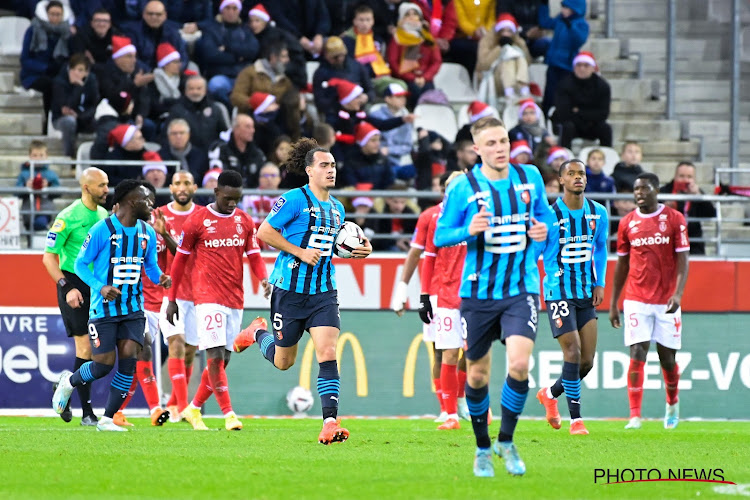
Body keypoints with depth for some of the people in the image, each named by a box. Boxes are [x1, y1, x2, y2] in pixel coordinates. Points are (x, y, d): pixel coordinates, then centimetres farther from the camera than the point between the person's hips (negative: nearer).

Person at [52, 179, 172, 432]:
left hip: (133, 309, 5)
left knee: (129, 359, -9)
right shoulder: (103, 230, -12)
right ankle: (69, 382, 28)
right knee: (104, 365, -6)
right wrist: (101, 287, -21)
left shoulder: (147, 233, 6)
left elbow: (151, 265, 17)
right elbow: (80, 263, -6)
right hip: (104, 309, -5)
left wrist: (159, 278, -7)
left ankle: (107, 419, 2)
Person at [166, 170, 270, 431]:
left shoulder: (244, 222, 10)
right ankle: (228, 414, -13)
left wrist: (264, 279, -10)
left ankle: (193, 409, 22)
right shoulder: (198, 220, -2)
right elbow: (180, 259, 5)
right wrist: (171, 299, 5)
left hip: (235, 299, 5)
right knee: (216, 356, -14)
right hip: (208, 298, -5)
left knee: (223, 359, 7)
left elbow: (254, 256, 12)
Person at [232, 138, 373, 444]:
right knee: (283, 362, 9)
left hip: (323, 293, 4)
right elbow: (264, 232, -10)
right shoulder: (295, 200, -10)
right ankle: (259, 333, 43)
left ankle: (330, 423, -15)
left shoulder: (337, 208, 12)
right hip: (290, 290, -4)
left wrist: (356, 252, 7)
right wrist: (300, 252, -17)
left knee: (327, 354, -13)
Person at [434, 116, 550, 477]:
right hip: (478, 293, 0)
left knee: (519, 364, -19)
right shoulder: (463, 187, -6)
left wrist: (542, 231, -3)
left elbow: (543, 216, 19)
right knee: (477, 375, 7)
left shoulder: (530, 177, 3)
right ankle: (482, 449, 28)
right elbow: (440, 236, -1)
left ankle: (506, 441, 2)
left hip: (521, 289, 1)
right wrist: (468, 231, -21)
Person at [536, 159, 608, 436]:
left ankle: (550, 394, 30)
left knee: (587, 361, 3)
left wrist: (600, 283, 8)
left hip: (587, 294, 5)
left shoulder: (598, 213, 5)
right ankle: (576, 419, -7)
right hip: (558, 292, -5)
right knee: (573, 352, -14)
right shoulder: (550, 215, -9)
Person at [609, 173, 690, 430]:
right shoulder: (627, 223, 6)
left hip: (667, 300, -1)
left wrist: (678, 293, -18)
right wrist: (613, 303, 12)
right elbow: (622, 264, 13)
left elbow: (682, 259, -3)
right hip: (637, 300, 1)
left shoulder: (674, 219, -1)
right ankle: (635, 416, -12)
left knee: (667, 356, 5)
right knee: (637, 354, -10)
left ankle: (672, 404, 32)